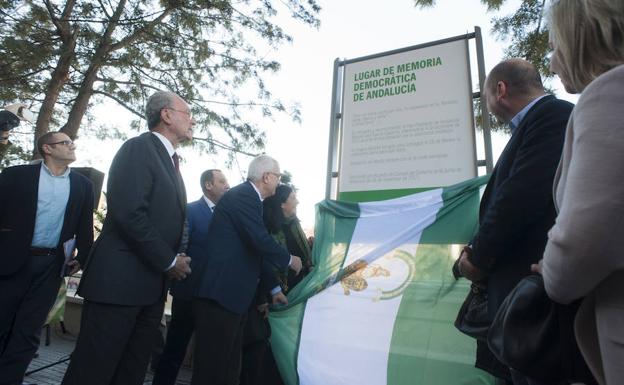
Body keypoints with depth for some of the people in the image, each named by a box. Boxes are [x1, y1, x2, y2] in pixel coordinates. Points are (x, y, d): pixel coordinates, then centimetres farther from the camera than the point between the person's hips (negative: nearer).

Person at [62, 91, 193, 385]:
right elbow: (129, 212, -21)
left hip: (152, 286, 8)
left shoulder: (170, 161, 18)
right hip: (119, 281, -8)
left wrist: (176, 260, 2)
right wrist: (169, 261, -14)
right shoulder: (139, 148, -9)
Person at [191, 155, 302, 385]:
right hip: (220, 293, -10)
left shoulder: (247, 196, 16)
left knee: (229, 366, 17)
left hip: (231, 294, 10)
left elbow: (255, 250, 19)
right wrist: (289, 260, -4)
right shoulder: (243, 195, -14)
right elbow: (261, 242, -22)